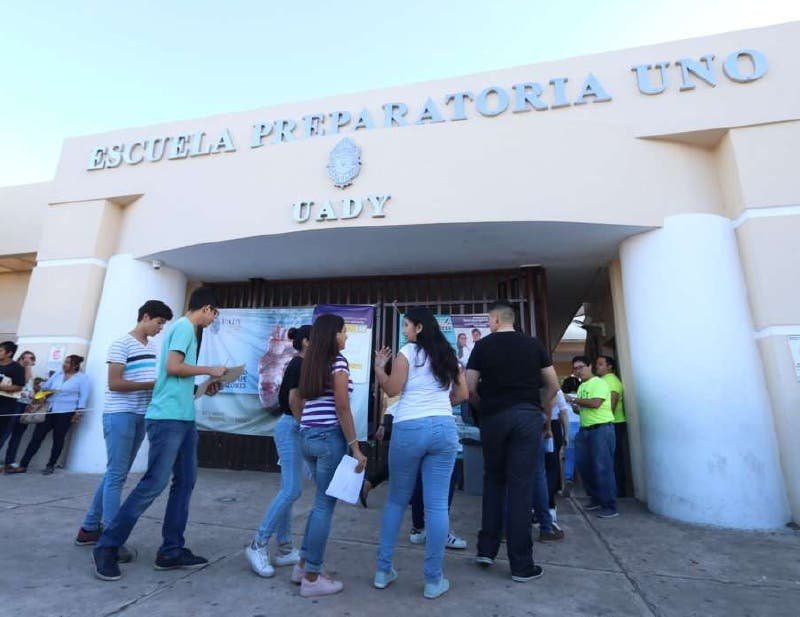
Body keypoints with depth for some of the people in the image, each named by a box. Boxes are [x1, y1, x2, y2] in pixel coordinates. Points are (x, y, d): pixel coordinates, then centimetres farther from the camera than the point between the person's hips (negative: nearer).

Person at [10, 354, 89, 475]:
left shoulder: (82, 377, -4)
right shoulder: (57, 374, 12)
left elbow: (83, 396, -8)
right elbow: (46, 386, 18)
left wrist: (78, 412, -13)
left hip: (66, 412, -5)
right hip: (49, 410, 5)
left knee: (58, 439, 4)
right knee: (37, 437, 3)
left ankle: (50, 466, 16)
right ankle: (23, 465, 9)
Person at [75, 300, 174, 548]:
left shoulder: (153, 347, 11)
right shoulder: (121, 344, -10)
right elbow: (114, 383, -16)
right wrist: (153, 384, -19)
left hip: (141, 416, 7)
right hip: (120, 414, -7)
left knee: (116, 474, 14)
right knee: (116, 475, -3)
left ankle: (90, 529, 27)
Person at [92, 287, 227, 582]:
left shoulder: (185, 329, 19)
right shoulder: (184, 327, -9)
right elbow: (173, 367, -19)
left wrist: (202, 388, 16)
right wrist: (210, 370, -10)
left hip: (183, 418, 10)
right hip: (168, 418, -10)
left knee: (185, 481, 10)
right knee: (154, 484, -5)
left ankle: (171, 551, 16)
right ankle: (107, 547, 11)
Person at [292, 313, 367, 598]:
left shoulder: (310, 364, 13)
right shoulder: (338, 362, -11)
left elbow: (300, 402, 16)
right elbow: (342, 409, -15)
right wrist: (355, 447, -12)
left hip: (307, 436, 8)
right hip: (329, 437, -8)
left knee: (322, 501, 20)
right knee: (325, 504, 3)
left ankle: (303, 565, 28)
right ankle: (312, 578, 13)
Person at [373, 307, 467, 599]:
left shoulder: (407, 352, -2)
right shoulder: (449, 356, 12)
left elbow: (392, 390, -5)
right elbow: (462, 395, 15)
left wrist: (378, 366, 8)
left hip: (408, 429, -3)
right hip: (444, 429, 3)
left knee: (396, 501, 13)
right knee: (437, 505, 5)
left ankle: (383, 570, 22)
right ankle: (434, 580, 13)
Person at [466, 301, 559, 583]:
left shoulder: (482, 346, 3)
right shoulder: (534, 344, 7)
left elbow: (469, 389, 1)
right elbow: (553, 385, 8)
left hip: (494, 418, 0)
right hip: (528, 416, 0)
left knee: (493, 481, 16)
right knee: (521, 485, 3)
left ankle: (486, 549, 21)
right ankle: (521, 564, 11)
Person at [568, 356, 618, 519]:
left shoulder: (599, 383, -9)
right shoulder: (581, 387, 16)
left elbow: (595, 403, -23)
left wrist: (575, 399, -14)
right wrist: (575, 406, 0)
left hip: (602, 428, -9)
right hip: (585, 430, 9)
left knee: (602, 468, -7)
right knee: (584, 466, 12)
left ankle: (610, 506, 1)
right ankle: (596, 499, 27)